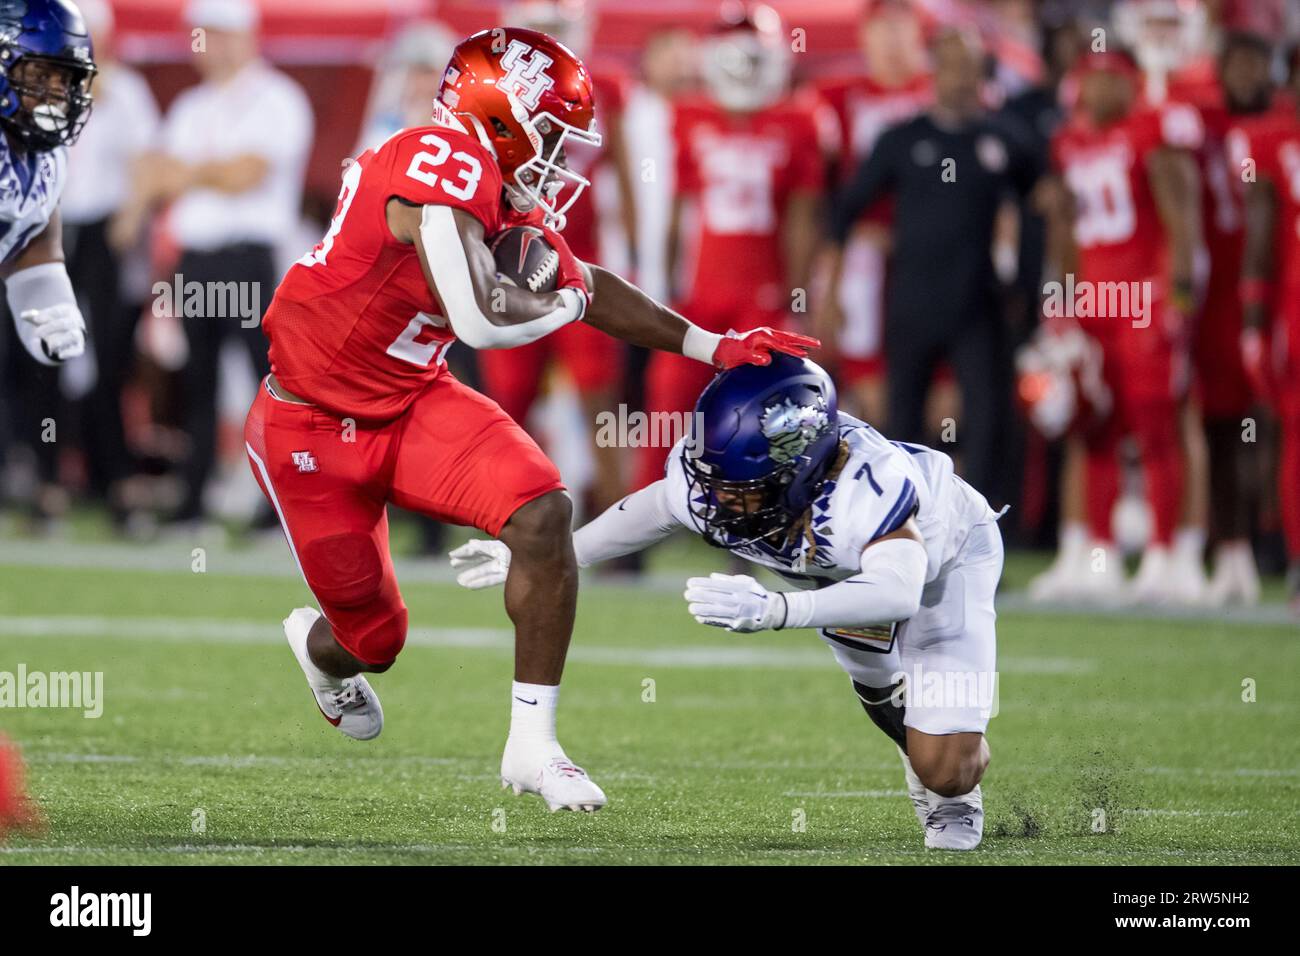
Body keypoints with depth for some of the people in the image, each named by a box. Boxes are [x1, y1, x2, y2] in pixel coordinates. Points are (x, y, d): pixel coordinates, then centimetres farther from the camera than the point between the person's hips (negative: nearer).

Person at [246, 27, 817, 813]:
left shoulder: (509, 198, 0)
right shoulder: (441, 163, -28)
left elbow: (588, 286, 14)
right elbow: (482, 320, -36)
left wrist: (715, 349, 14)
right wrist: (564, 301, -15)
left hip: (412, 403, 7)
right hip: (313, 425, -7)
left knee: (542, 512, -18)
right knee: (374, 640, 6)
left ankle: (533, 746, -8)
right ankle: (317, 641, 48)